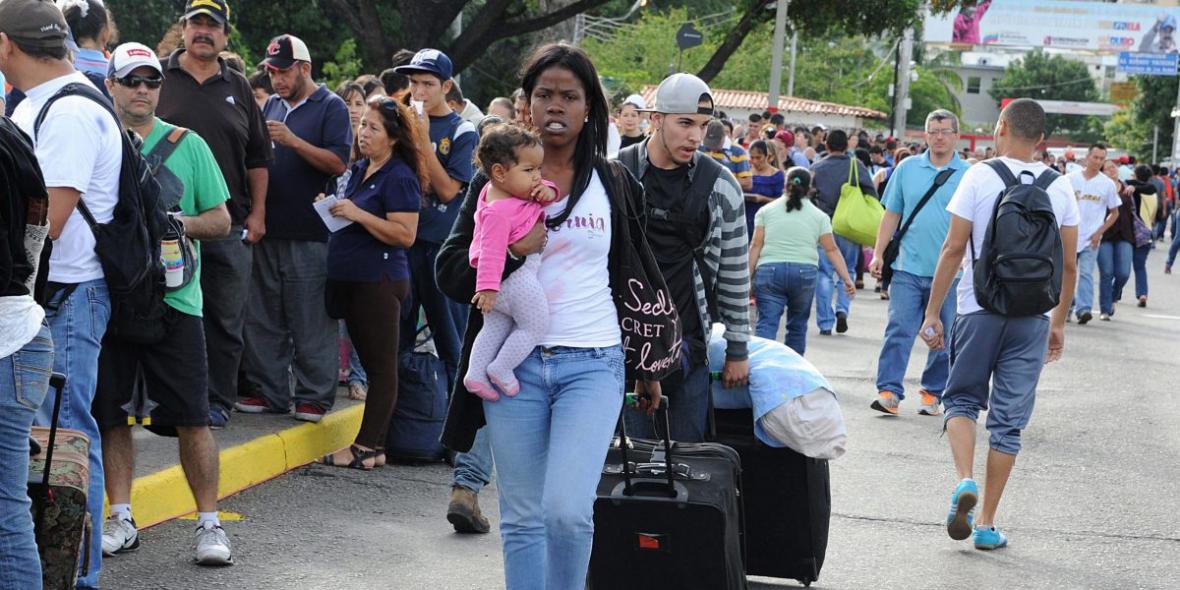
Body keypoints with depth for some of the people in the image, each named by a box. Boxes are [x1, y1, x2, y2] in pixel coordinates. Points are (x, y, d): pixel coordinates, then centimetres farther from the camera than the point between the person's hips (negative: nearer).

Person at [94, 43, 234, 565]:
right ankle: (121, 519, 18)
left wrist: (182, 223, -12)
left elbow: (221, 219, 7)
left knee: (192, 416, -3)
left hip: (174, 296, -1)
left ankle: (209, 522, 4)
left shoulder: (188, 145, 7)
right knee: (111, 414, 7)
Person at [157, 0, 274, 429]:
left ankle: (218, 401, 12)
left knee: (226, 319, 4)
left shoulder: (238, 89, 12)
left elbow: (258, 156, 15)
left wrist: (258, 213, 7)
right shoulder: (159, 79, 4)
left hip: (231, 226, 2)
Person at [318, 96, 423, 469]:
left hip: (379, 281, -9)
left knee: (381, 366, -3)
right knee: (371, 364, 11)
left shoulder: (399, 177, -11)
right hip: (351, 279, 9)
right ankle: (374, 446, 15)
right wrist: (333, 207, 8)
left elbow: (405, 235, -20)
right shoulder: (360, 170, 15)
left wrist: (357, 214, -20)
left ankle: (366, 448, -4)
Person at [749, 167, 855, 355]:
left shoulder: (766, 211, 10)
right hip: (804, 273, 0)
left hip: (769, 271, 0)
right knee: (797, 325, 13)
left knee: (767, 323, -7)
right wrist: (847, 279, 5)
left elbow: (756, 245, 4)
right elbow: (831, 250, 4)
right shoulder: (819, 216, 10)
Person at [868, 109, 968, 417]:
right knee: (899, 330, -8)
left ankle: (932, 392, 19)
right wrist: (878, 253, 5)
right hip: (908, 267, 0)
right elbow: (891, 215, 11)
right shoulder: (907, 168, 7)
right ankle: (889, 391, -7)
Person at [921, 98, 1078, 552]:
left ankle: (964, 480, -12)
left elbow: (954, 249, -6)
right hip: (1034, 315, 2)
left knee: (962, 399, 14)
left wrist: (933, 313, 0)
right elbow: (1069, 264, 6)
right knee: (1009, 419, 7)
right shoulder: (1060, 187, 4)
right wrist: (1059, 323, 16)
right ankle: (987, 524, 9)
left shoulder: (980, 177, -5)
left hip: (980, 309, -2)